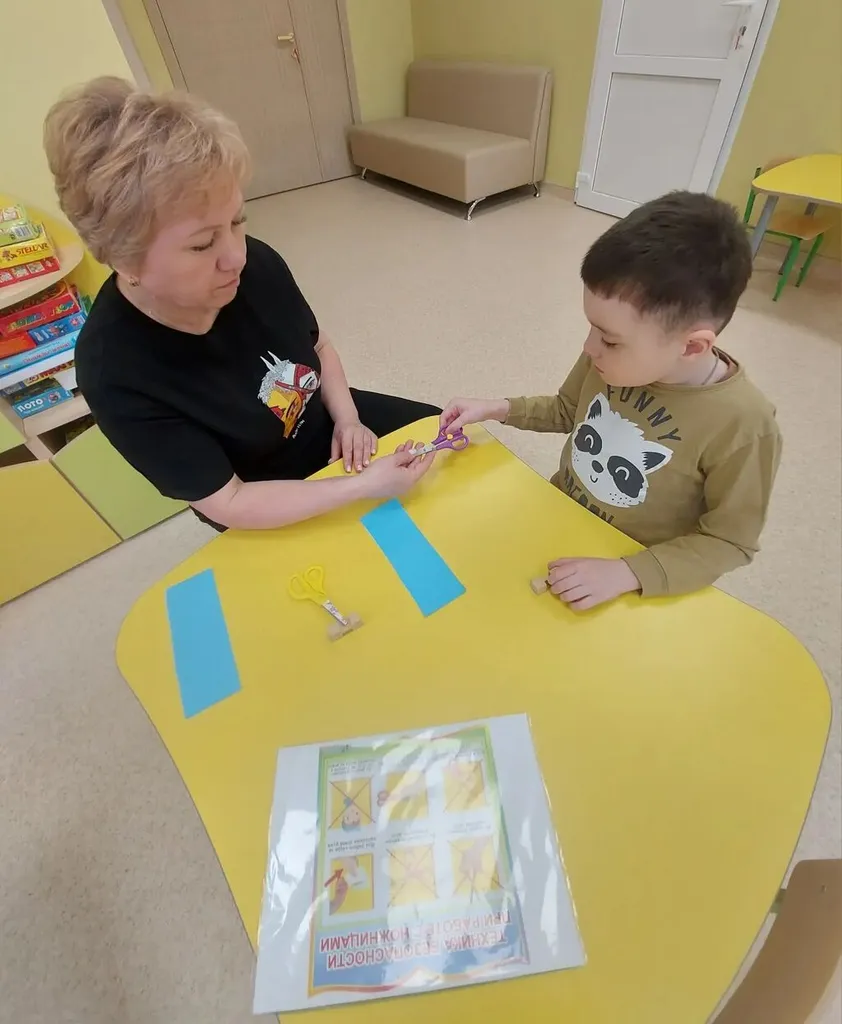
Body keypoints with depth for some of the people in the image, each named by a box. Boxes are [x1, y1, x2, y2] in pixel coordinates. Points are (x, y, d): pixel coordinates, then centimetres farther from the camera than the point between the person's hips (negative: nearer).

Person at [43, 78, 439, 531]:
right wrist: (364, 485, -35)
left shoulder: (256, 264, -18)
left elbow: (317, 345, 2)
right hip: (264, 509, -4)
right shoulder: (115, 372, -30)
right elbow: (226, 504, -28)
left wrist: (347, 417, -13)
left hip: (326, 423, 5)